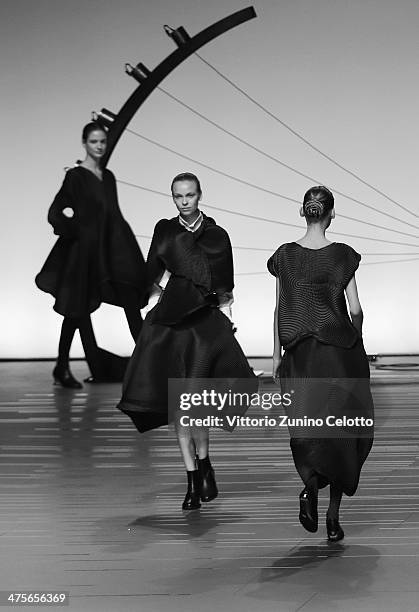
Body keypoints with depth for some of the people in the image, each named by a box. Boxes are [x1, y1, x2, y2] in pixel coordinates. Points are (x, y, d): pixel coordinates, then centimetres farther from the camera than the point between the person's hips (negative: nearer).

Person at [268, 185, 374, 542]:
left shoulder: (285, 255, -1)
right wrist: (357, 343, 10)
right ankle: (333, 517, 7)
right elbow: (355, 308, -7)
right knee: (342, 430, 8)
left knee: (306, 427, 12)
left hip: (300, 353, 2)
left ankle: (310, 486, -16)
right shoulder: (342, 255, -7)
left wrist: (277, 354, 9)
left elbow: (280, 309, 2)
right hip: (340, 350, -2)